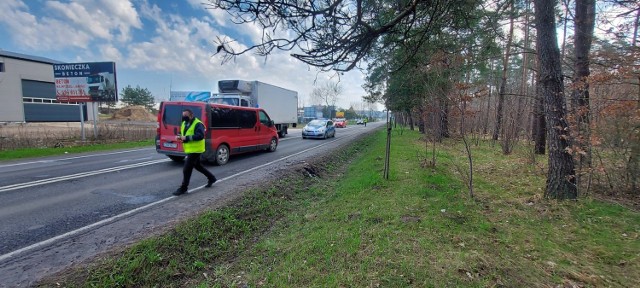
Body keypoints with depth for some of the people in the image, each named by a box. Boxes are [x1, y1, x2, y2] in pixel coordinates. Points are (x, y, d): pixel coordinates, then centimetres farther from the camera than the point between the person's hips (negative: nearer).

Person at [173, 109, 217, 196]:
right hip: (190, 149, 10)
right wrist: (179, 137, -2)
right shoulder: (184, 123, 12)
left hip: (195, 149, -10)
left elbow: (200, 136, -27)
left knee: (186, 169, -7)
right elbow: (183, 134, 21)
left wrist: (187, 138, -31)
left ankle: (183, 188, 6)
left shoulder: (198, 124, -17)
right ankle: (211, 178, 36)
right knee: (198, 165, 21)